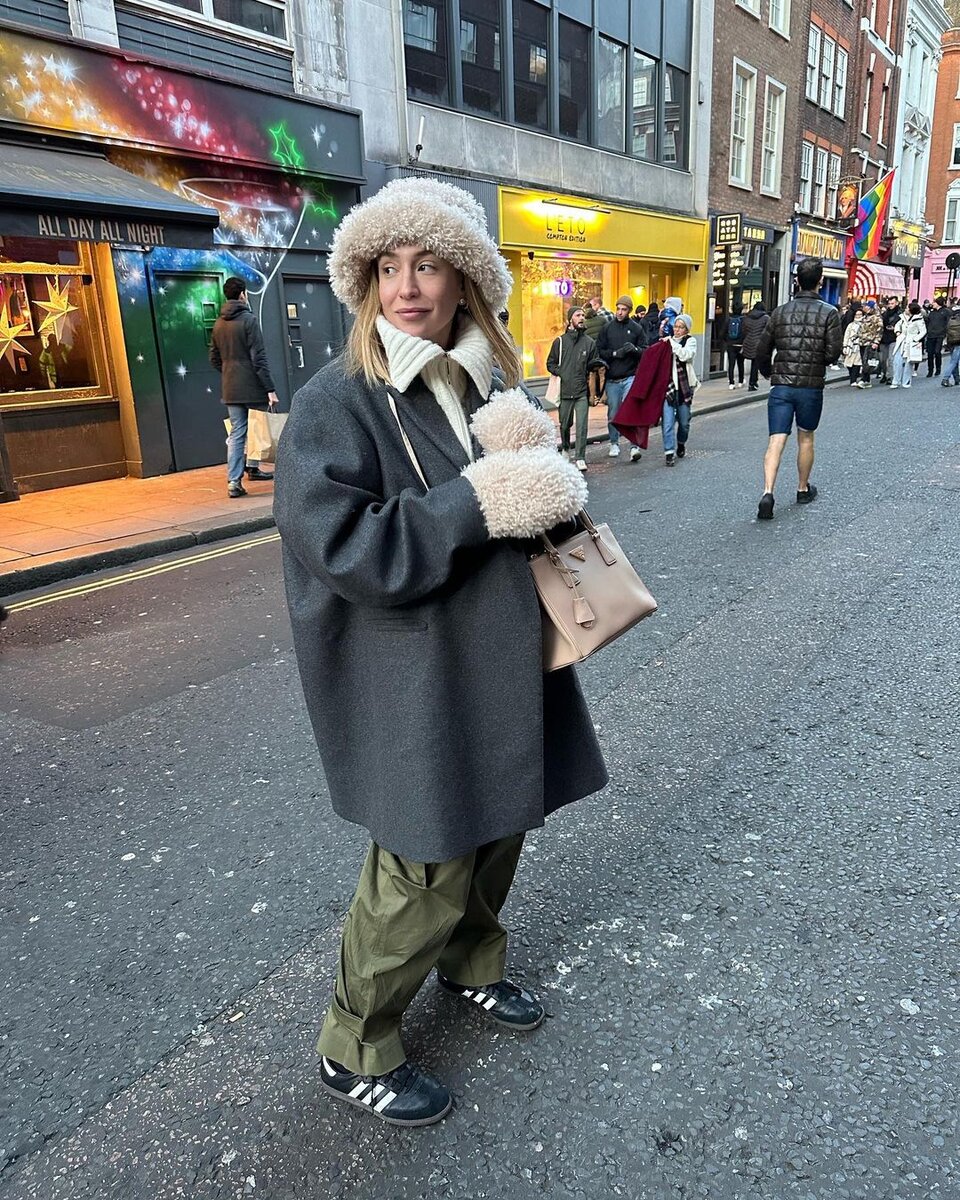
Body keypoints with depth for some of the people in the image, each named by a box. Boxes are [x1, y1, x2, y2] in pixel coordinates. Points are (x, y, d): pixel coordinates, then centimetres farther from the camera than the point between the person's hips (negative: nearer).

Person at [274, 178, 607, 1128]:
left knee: (496, 829, 22)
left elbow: (542, 504, 12)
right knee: (426, 873, 3)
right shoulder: (336, 404, -14)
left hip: (500, 665, 8)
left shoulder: (488, 383, 7)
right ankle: (355, 1051, 29)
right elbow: (351, 552, -24)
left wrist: (535, 464, -11)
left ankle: (470, 966, 50)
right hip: (411, 687, -7)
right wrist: (482, 499, -25)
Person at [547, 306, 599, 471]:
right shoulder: (560, 341, 7)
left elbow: (592, 365, 15)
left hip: (582, 391, -1)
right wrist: (561, 374, -5)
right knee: (564, 423, 12)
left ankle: (580, 458, -3)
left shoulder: (590, 342, 8)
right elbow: (550, 363, 10)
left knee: (581, 425, -8)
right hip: (564, 390, 1)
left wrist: (597, 364, -7)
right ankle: (565, 448, 38)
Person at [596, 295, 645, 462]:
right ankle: (614, 444, 23)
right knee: (613, 413, 9)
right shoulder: (607, 328, 6)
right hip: (612, 379, 2)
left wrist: (634, 349, -16)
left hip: (630, 377, -2)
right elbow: (599, 350, 3)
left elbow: (644, 352, 5)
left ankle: (634, 446, -14)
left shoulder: (636, 328, 5)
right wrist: (615, 353, -12)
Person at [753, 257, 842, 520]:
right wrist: (818, 361, 11)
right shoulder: (829, 313, -4)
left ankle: (768, 492, -21)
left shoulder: (780, 312, 3)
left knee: (776, 441, -4)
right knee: (806, 439, 16)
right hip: (811, 387, -1)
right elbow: (833, 353, -11)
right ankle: (803, 489, 30)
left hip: (781, 386, 1)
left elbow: (762, 352, 5)